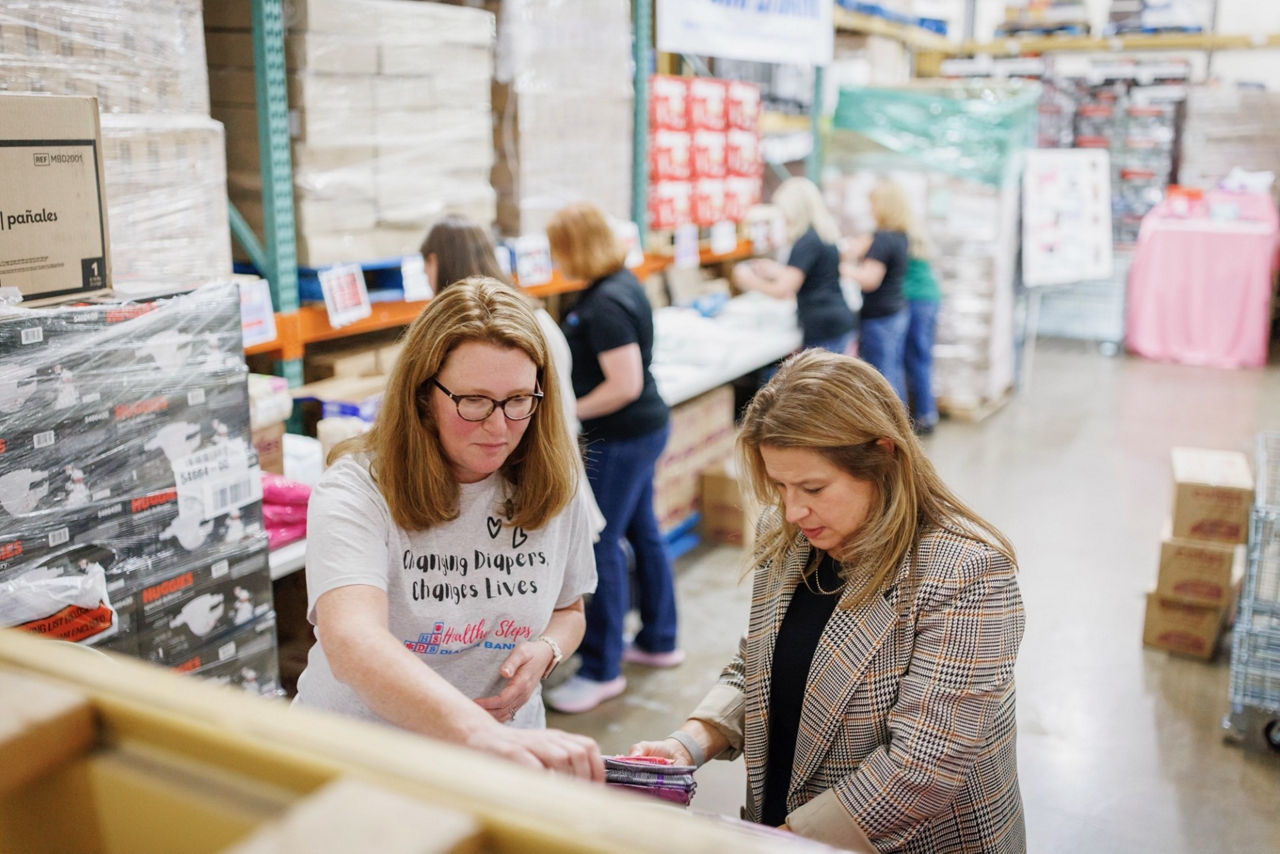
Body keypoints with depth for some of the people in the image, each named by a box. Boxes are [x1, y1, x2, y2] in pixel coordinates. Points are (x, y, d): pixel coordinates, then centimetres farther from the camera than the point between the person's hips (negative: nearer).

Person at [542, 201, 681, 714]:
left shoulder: (605, 305, -23)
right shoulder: (622, 283, 8)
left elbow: (625, 385, -26)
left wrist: (569, 413, -17)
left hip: (622, 439, -11)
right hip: (645, 427, 11)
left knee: (602, 547, -3)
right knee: (642, 532, 19)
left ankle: (602, 672, 8)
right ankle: (658, 642, 34)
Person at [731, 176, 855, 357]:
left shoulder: (806, 242, -16)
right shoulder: (825, 233, 13)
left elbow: (783, 291, -17)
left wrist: (751, 282, -1)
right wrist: (776, 270, 24)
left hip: (822, 327, -9)